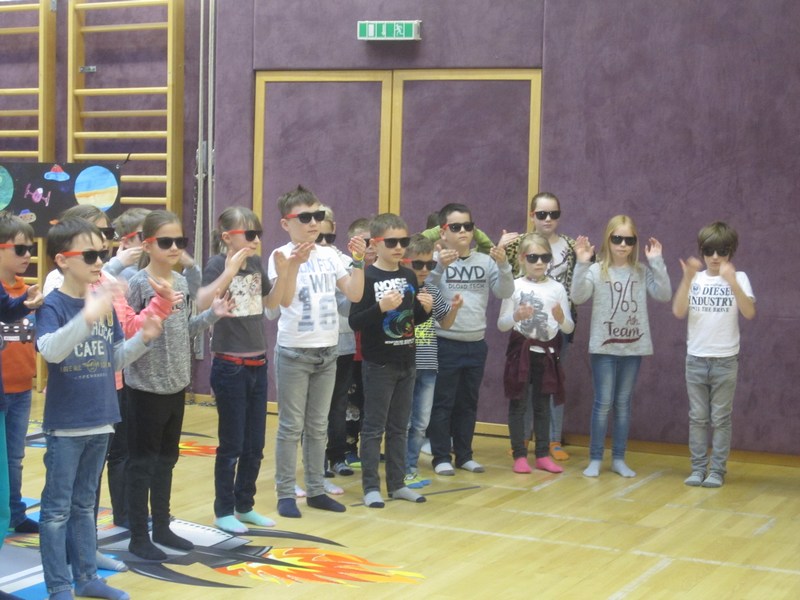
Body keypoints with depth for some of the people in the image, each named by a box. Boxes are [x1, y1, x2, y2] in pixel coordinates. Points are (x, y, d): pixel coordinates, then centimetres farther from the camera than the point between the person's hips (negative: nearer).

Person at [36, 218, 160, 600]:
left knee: (85, 505, 17)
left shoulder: (106, 303, 5)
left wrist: (144, 338, -6)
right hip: (65, 425, -6)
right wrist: (87, 317, -44)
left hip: (100, 422, 6)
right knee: (57, 509, 2)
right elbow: (50, 351, -32)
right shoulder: (53, 305, -13)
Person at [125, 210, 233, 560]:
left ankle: (162, 527, 28)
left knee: (167, 459, 16)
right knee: (142, 462, 2)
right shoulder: (137, 284, -14)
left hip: (176, 384, 7)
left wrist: (212, 316, 2)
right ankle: (138, 537, 11)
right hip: (146, 387, -7)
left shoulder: (182, 283, 7)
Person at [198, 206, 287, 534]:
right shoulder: (217, 264, -13)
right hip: (230, 366, -7)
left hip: (257, 363, 7)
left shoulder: (256, 263, 6)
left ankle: (245, 506, 27)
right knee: (231, 445, 2)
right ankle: (223, 512, 15)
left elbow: (271, 303, 20)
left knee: (255, 444, 13)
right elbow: (202, 304, -29)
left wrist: (282, 273, 5)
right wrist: (230, 270, -32)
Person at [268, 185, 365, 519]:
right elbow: (284, 300, -24)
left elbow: (354, 295, 1)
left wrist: (359, 261, -10)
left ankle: (316, 490, 21)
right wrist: (294, 263, -36)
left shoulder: (328, 255, 5)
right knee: (292, 427, 0)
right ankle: (286, 494, 8)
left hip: (327, 350, 5)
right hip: (294, 351, -5)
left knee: (318, 426, 13)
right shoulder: (281, 255, -10)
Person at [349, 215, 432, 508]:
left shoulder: (409, 276, 7)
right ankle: (371, 486, 7)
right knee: (374, 427, 1)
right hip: (378, 364, -6)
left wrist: (426, 308, -3)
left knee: (399, 427, 13)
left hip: (406, 362, 6)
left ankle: (397, 483, 21)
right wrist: (381, 307, -30)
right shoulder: (367, 277, -12)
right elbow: (355, 322, -17)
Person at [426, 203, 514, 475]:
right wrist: (441, 266, -34)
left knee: (468, 403, 13)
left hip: (476, 344, 4)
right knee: (442, 402, 2)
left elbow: (505, 292, 0)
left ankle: (464, 455, 23)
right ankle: (442, 457, 10)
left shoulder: (485, 261, 6)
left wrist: (503, 265, -17)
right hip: (445, 343, -4)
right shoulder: (437, 260, -6)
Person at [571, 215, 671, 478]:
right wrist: (582, 264, -24)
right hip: (604, 347, -2)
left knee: (623, 403, 10)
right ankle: (595, 459, 8)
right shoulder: (596, 270, -5)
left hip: (633, 347, 3)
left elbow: (664, 295, -7)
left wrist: (657, 262, -12)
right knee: (603, 403, 0)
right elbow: (578, 297, -16)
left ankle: (618, 459, 17)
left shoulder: (642, 272, 2)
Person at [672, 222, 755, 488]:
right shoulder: (695, 277, 3)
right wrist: (687, 279, -21)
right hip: (695, 359, 2)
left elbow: (749, 313, -16)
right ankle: (698, 468, 13)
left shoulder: (739, 278, -1)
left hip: (725, 360, -2)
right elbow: (678, 312, -9)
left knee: (720, 419, 3)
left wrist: (732, 282, -28)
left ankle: (717, 471, 9)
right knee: (698, 417, 7)